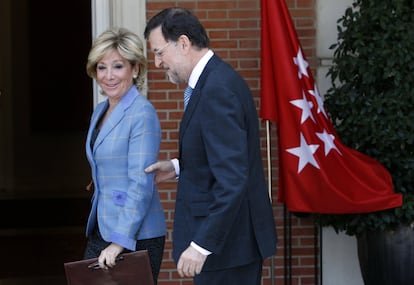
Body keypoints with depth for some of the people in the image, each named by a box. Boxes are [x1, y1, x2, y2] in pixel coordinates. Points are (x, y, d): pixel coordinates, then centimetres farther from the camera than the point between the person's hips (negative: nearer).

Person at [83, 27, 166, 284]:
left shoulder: (142, 114, -14)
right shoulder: (100, 113, 13)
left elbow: (141, 184, -19)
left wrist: (120, 241, -22)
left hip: (135, 236, -8)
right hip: (100, 231, 8)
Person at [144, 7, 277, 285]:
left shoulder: (217, 90, -20)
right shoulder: (215, 80, 11)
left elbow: (233, 180, -25)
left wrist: (202, 245, -25)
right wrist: (178, 167, 11)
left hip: (228, 242, -10)